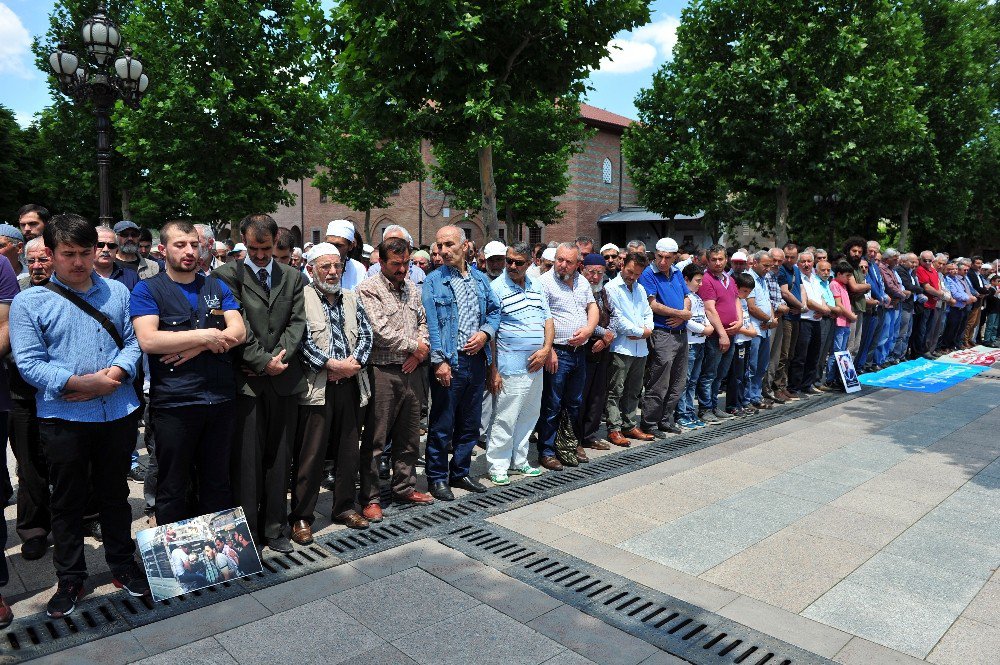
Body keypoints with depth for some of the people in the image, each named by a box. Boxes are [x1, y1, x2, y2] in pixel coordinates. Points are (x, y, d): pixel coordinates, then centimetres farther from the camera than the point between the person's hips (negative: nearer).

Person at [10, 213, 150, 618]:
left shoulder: (117, 292, 5)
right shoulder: (29, 302, -3)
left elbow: (132, 342, 3)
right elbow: (28, 363, -9)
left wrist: (114, 374, -15)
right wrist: (79, 383, -20)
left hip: (117, 413, 2)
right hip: (63, 418, -2)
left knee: (116, 494, 16)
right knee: (67, 502, 12)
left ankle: (123, 566, 32)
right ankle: (70, 580, 28)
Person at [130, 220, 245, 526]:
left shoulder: (217, 286, 11)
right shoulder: (147, 289, 1)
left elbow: (239, 331, -1)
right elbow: (148, 340, -14)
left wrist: (194, 348, -13)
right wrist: (205, 336, -14)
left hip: (221, 399, 3)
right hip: (174, 403, -3)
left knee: (218, 484, 15)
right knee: (172, 489, 10)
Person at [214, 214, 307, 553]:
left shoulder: (293, 276, 12)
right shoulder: (228, 275, 0)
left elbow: (297, 321, 5)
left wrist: (281, 357, -8)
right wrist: (263, 361, -12)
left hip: (284, 378, 4)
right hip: (247, 380, -3)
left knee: (279, 458, 11)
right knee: (246, 459, 2)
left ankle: (274, 528, 23)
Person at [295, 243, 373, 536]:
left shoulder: (351, 299, 14)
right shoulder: (302, 298, -2)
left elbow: (366, 335, 8)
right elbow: (301, 341, -12)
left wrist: (353, 363, -9)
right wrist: (332, 364, -16)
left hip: (350, 385, 5)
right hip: (317, 388, -5)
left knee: (349, 451, 13)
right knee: (310, 455, 0)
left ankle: (345, 507, 27)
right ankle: (301, 516, 13)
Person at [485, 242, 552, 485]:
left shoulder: (536, 287, 11)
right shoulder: (497, 288, -9)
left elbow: (548, 320, 14)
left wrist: (546, 349, -4)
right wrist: (492, 370, -15)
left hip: (536, 365, 7)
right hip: (511, 367, -7)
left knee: (529, 416, 15)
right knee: (505, 419, -2)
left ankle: (518, 461, 29)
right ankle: (498, 467, 10)